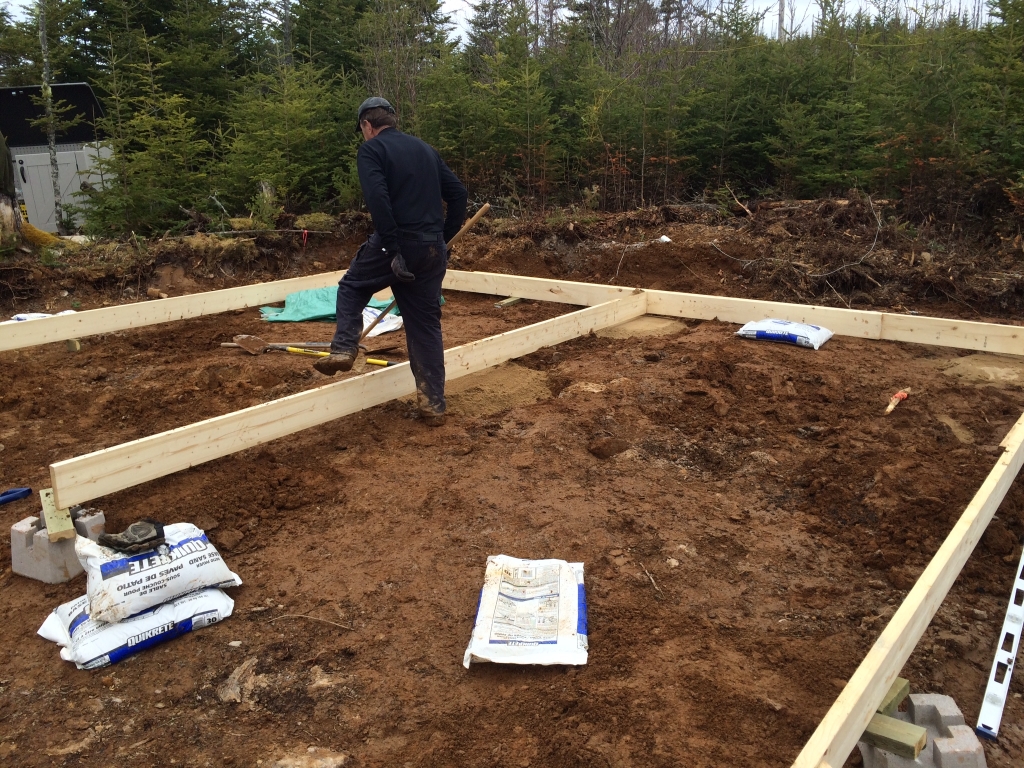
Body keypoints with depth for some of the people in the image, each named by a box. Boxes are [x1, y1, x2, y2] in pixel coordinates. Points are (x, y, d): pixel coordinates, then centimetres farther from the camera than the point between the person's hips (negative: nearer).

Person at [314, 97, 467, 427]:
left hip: (397, 244, -5)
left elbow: (378, 199, -17)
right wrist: (442, 238, 15)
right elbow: (458, 194, 14)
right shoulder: (425, 148, 17)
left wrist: (393, 250, -17)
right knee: (426, 325, 11)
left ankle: (343, 351, 11)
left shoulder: (371, 149, 0)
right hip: (433, 251, 5)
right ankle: (434, 404, 12)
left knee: (352, 287, 24)